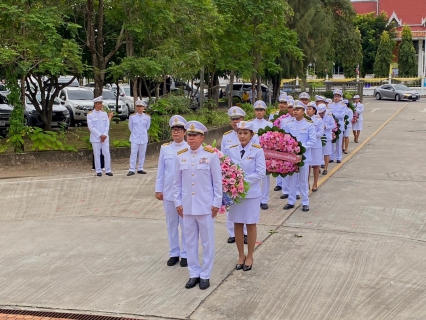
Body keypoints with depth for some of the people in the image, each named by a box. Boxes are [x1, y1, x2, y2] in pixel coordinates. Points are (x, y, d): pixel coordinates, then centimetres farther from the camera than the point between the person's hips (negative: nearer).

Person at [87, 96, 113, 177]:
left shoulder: (104, 113, 8)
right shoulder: (90, 114, -3)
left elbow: (107, 125, 5)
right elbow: (91, 127, -9)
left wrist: (104, 135, -9)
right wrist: (100, 135, -14)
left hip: (105, 138, 3)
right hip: (95, 138, -3)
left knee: (107, 153, -1)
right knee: (97, 154, 1)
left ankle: (108, 170, 4)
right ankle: (98, 171, 8)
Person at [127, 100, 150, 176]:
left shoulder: (147, 117, -1)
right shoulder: (132, 116, -5)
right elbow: (130, 127, 7)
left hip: (144, 138, 2)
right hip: (135, 138, -2)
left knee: (142, 154, 7)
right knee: (133, 154, -6)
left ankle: (140, 169, 17)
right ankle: (132, 170, -3)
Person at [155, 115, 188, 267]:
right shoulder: (165, 148, 2)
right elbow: (161, 171, 6)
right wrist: (158, 189, 4)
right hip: (169, 192, 3)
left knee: (185, 224, 6)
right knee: (171, 224, 11)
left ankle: (185, 254, 16)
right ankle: (174, 253, 22)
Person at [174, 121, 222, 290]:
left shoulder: (211, 155, -7)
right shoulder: (180, 156, 3)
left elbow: (217, 181, -4)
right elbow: (177, 182, 8)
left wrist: (216, 203, -5)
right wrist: (178, 202, 5)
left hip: (205, 206, -3)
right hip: (187, 207, 3)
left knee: (207, 242, 7)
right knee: (190, 242, 10)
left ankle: (205, 275, 18)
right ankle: (194, 274, 23)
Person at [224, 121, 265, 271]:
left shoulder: (257, 150, -9)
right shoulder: (231, 150, 0)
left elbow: (261, 173, -12)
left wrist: (244, 180, -19)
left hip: (251, 192, -3)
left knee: (250, 224, 9)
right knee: (237, 224, 10)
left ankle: (249, 256, 23)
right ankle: (241, 255, 26)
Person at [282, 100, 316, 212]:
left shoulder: (309, 124, -5)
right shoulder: (288, 124, 4)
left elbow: (313, 140, -7)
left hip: (304, 156, -2)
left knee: (303, 180, 5)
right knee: (292, 179, 10)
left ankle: (305, 203, 14)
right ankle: (291, 201, 19)